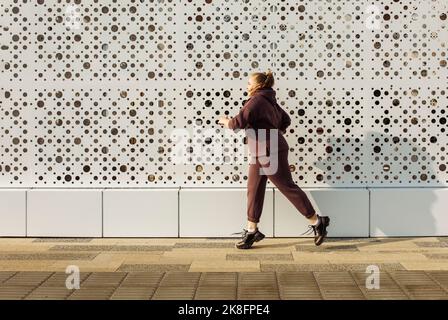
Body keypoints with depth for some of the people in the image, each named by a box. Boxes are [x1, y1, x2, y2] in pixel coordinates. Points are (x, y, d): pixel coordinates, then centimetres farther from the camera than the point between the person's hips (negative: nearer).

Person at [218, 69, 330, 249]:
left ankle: (317, 222, 7)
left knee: (288, 187, -3)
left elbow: (239, 122, -22)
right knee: (254, 189, 9)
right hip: (261, 153, 10)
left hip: (270, 152, -10)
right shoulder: (268, 100, 15)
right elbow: (286, 120, 23)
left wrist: (226, 121, -3)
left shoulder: (257, 100, -16)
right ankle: (251, 231, 15)